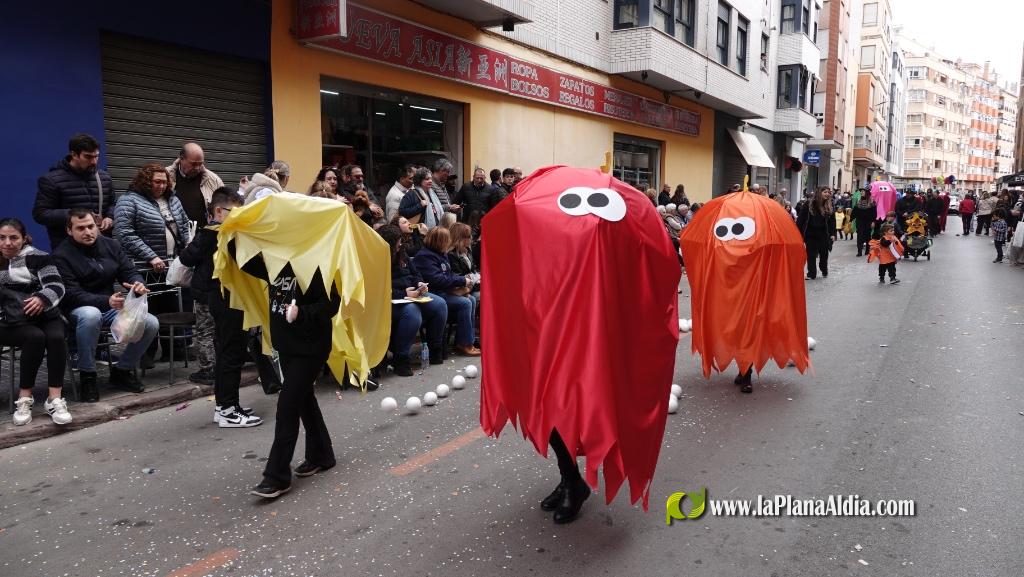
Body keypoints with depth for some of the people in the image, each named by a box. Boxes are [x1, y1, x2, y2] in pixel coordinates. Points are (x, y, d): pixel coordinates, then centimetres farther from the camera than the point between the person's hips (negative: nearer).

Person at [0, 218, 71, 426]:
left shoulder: (37, 257, 7)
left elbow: (57, 286, -6)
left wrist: (42, 298, -25)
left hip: (45, 315, 0)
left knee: (56, 338, -31)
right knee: (35, 337, -32)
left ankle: (54, 399, -30)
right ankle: (24, 398, -26)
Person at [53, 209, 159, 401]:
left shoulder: (111, 245, 4)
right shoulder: (62, 255, -10)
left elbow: (130, 272, 5)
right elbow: (71, 295, -19)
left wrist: (138, 284, -23)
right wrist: (106, 301, -36)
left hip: (112, 307, 5)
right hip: (78, 309, -5)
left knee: (151, 323, -16)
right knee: (91, 315, -40)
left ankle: (121, 370, 6)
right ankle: (87, 376, -21)